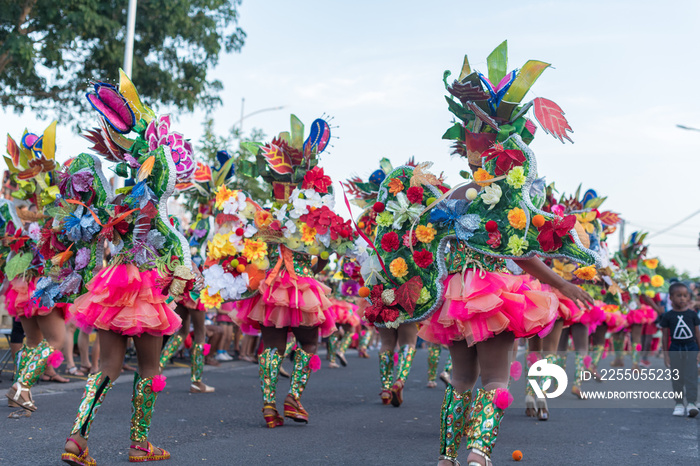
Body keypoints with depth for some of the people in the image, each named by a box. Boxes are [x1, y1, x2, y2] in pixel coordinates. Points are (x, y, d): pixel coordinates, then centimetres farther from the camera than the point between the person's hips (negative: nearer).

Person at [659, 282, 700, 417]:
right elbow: (665, 336, 3)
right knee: (677, 378, 5)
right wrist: (665, 354, 2)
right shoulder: (667, 316, 0)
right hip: (675, 349, 0)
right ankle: (679, 404, 13)